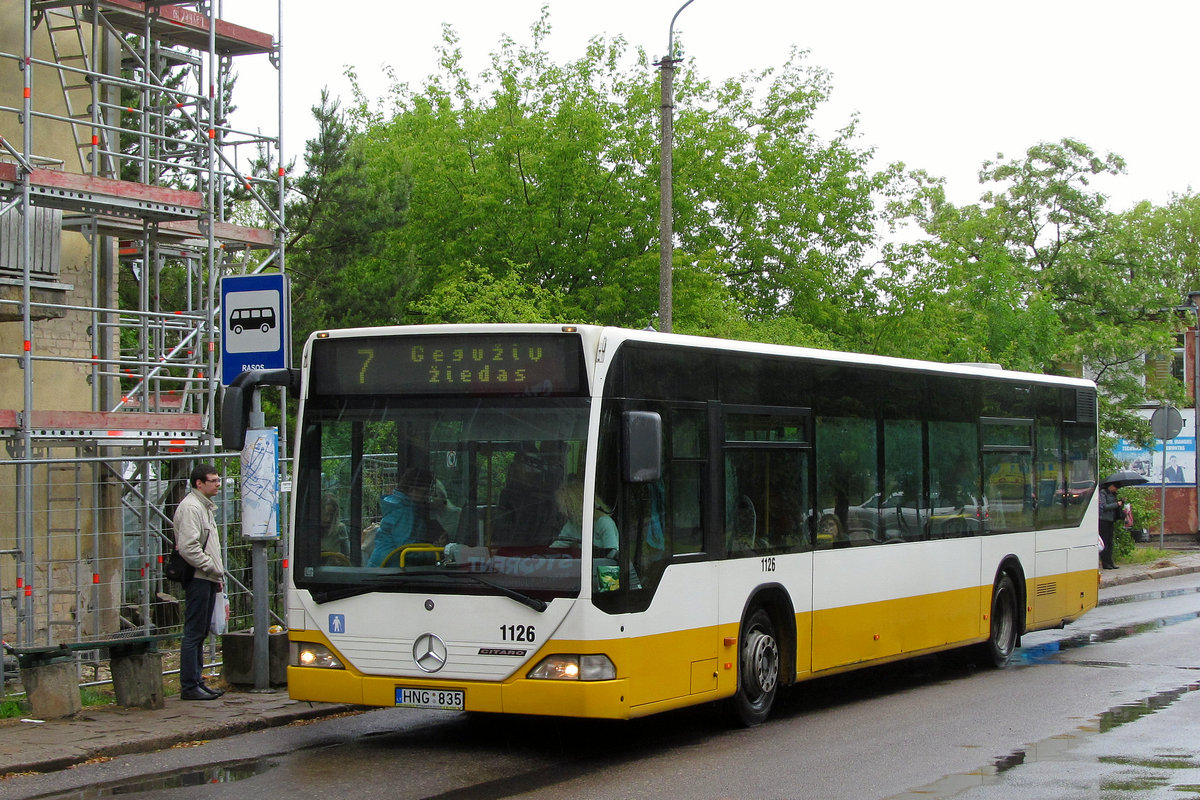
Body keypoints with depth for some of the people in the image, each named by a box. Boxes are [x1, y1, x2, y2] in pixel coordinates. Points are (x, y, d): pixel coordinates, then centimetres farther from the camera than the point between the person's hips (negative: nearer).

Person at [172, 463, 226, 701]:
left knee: (200, 634, 13)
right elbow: (188, 547, -21)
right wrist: (213, 569, -15)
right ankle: (189, 686, -6)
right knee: (193, 634, -8)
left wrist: (217, 575, 20)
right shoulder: (190, 507, -12)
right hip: (197, 579, -10)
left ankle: (197, 681, 18)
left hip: (208, 579, 10)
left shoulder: (205, 506, 21)